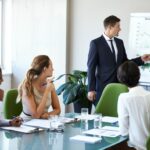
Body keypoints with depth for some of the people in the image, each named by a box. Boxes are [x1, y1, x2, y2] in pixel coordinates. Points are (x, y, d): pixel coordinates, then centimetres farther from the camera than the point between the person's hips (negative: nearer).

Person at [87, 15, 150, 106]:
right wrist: (91, 89, -11)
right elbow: (91, 67, -7)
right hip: (103, 86, -5)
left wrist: (141, 59, 3)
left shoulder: (120, 42, 12)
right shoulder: (96, 43, -5)